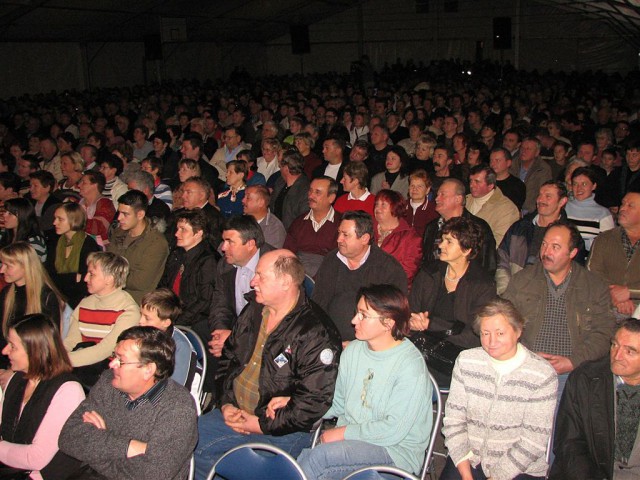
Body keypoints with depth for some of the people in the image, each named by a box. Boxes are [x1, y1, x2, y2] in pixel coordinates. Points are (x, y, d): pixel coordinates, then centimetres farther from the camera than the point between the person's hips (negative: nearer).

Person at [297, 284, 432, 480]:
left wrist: (343, 432, -15)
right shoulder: (352, 350, 6)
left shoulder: (410, 366, -17)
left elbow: (394, 430, -19)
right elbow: (338, 403, 15)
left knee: (320, 455, -27)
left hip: (397, 450, -5)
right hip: (350, 440, 6)